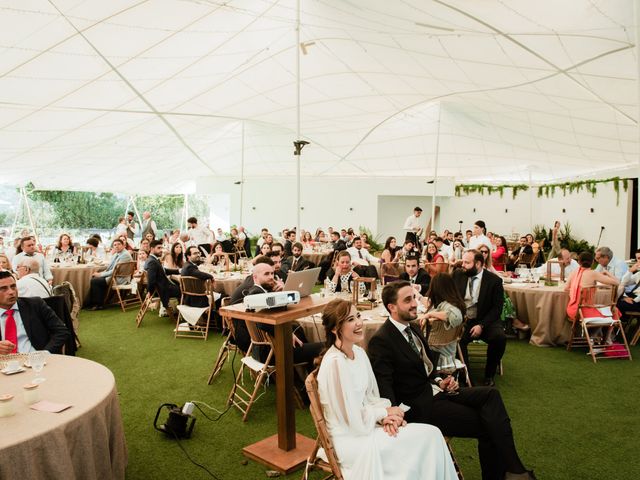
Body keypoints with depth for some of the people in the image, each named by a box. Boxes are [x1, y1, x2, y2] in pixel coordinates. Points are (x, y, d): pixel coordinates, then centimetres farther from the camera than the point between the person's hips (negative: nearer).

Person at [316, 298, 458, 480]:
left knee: (432, 434, -6)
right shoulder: (335, 363, -24)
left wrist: (385, 416, -9)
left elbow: (372, 397, 9)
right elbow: (355, 422, -20)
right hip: (351, 440, -7)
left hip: (366, 425, 7)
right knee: (430, 436, -10)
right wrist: (384, 413, -7)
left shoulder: (359, 352, 3)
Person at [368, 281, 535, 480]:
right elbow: (384, 388, -19)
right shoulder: (381, 341, -17)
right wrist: (397, 418, -32)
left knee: (490, 394, -14)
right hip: (420, 404, -8)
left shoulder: (412, 328, 11)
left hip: (434, 389, 8)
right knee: (487, 425, -15)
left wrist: (440, 381, 1)